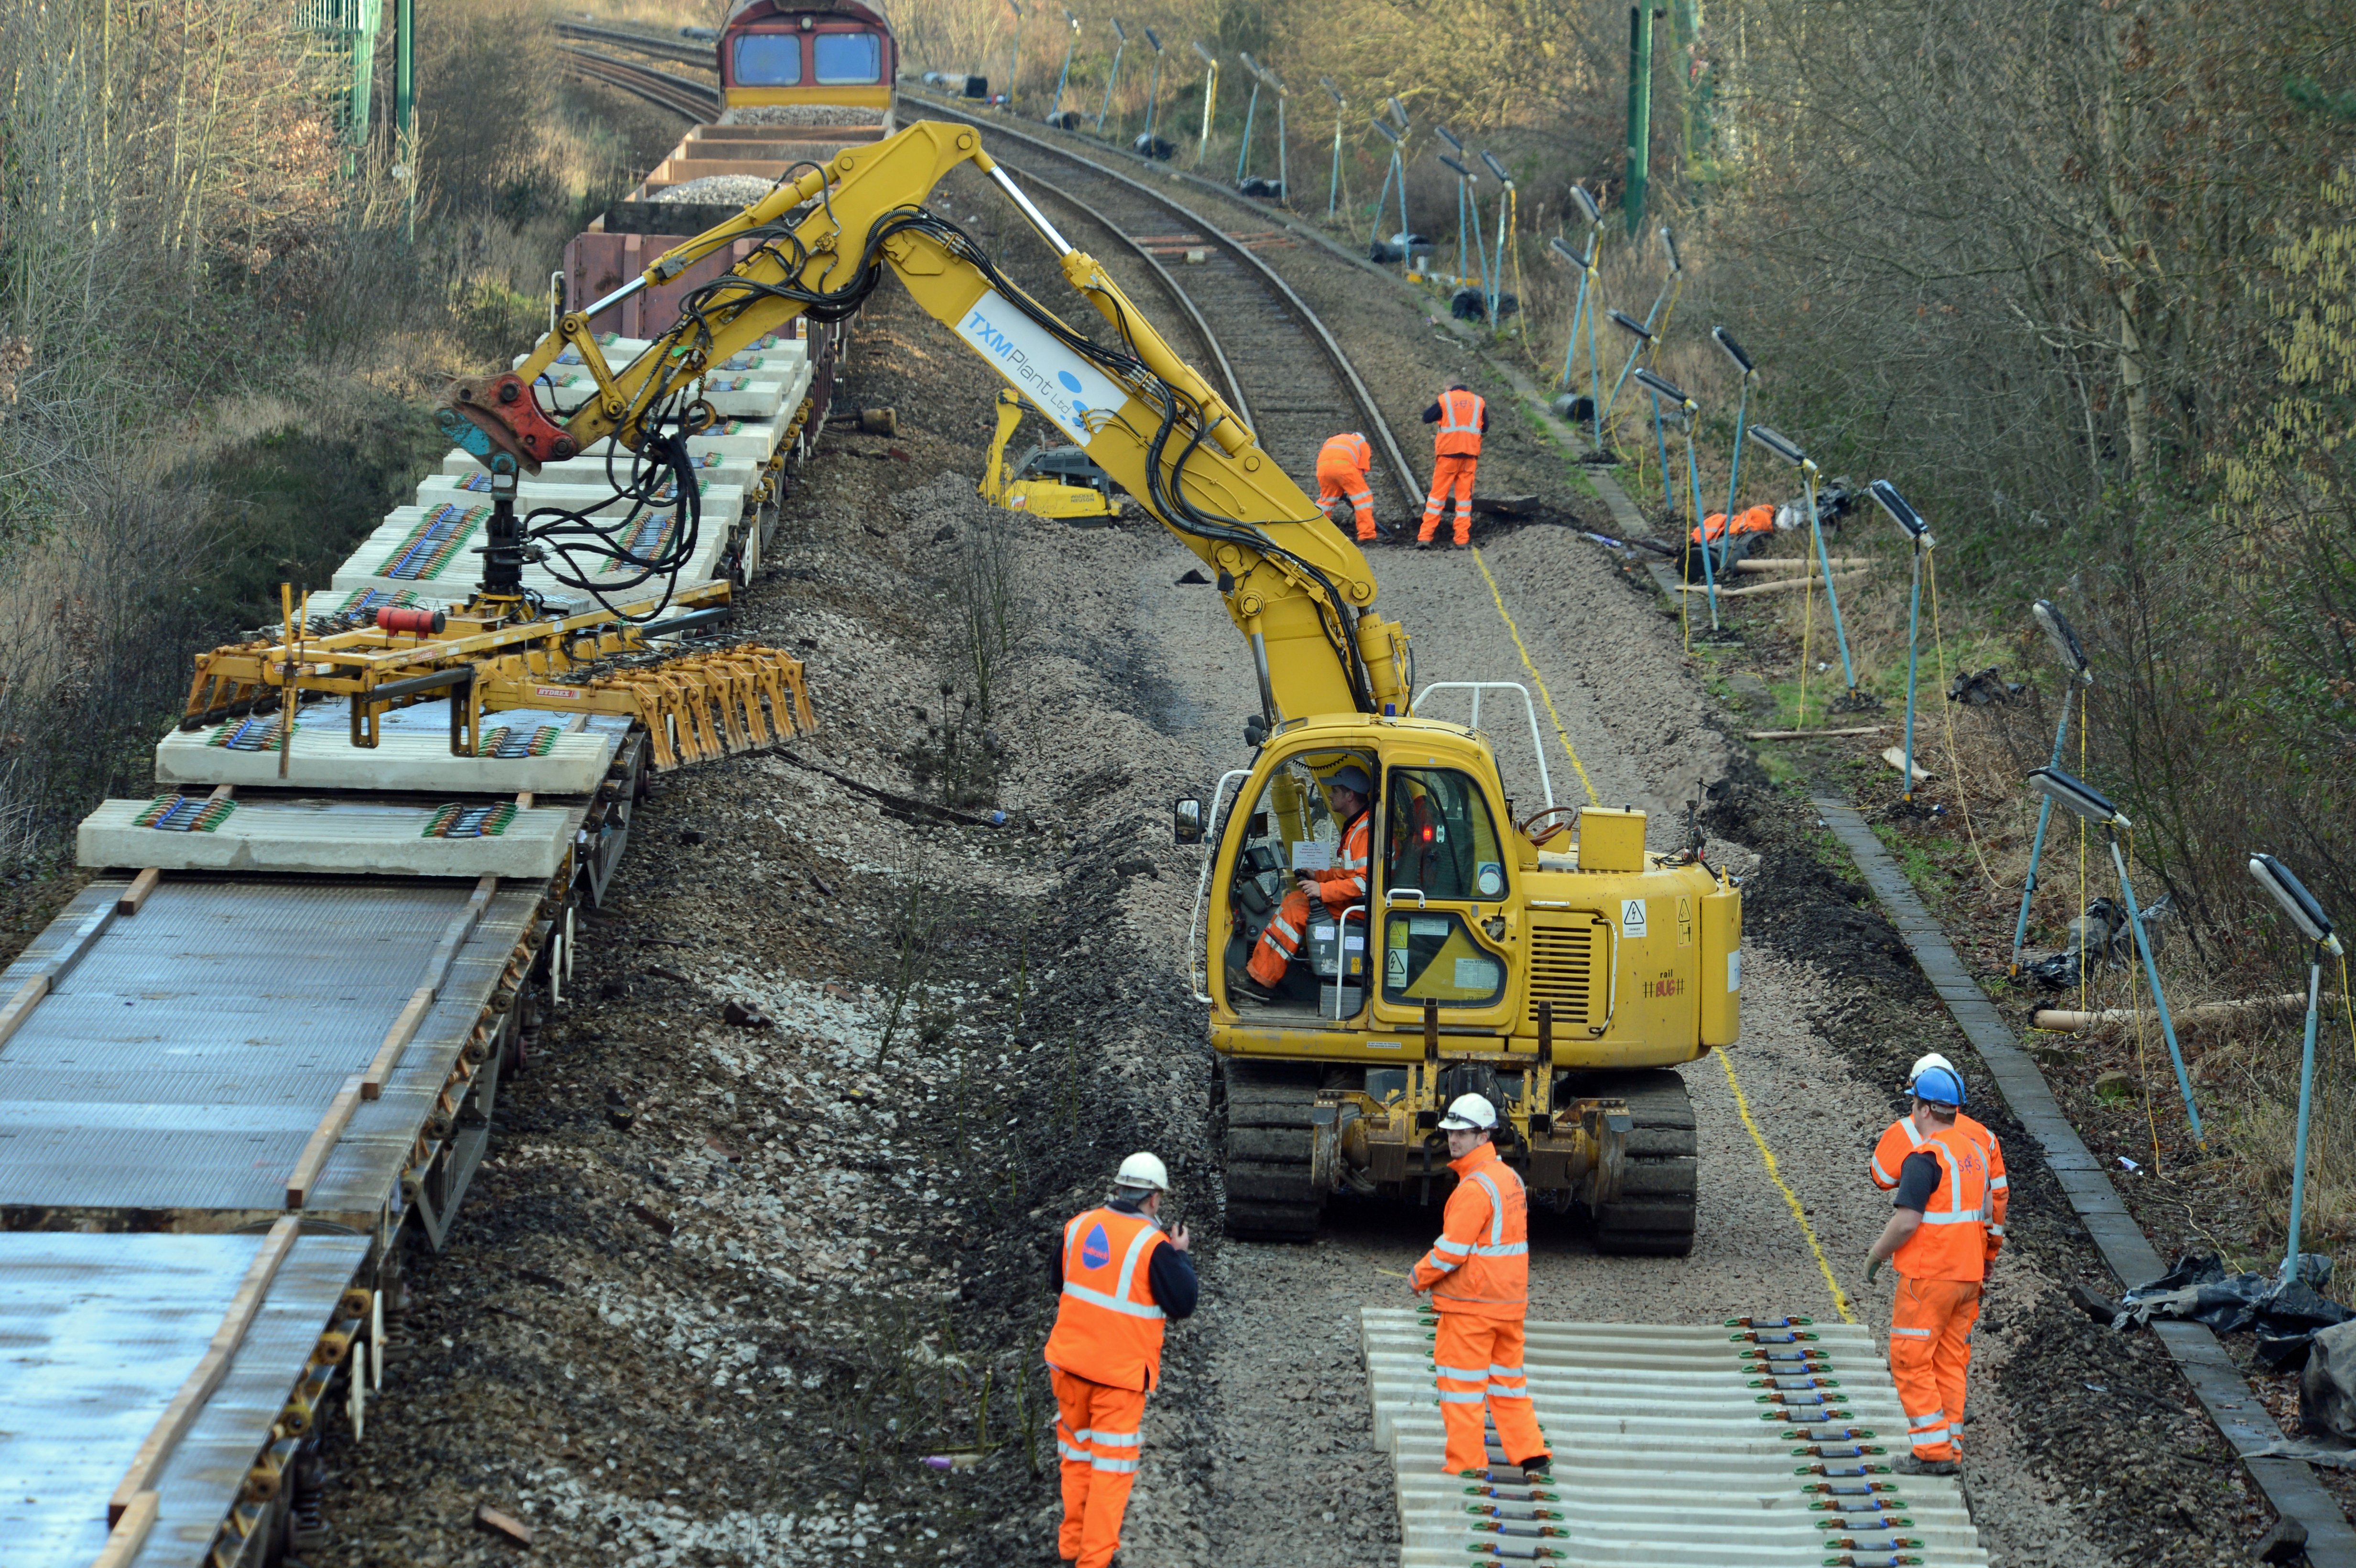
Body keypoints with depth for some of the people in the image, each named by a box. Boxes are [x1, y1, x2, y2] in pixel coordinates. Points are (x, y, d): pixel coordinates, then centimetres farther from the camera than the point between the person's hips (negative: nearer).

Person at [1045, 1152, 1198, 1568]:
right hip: (1121, 1369, -5)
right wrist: (1180, 1256, 2)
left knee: (1077, 1453, 21)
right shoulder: (1152, 1245, -16)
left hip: (1070, 1360, 5)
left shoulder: (1078, 1227, 1)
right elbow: (1182, 1304, -11)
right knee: (1112, 1464, 4)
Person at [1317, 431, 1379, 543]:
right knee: (1363, 498, 10)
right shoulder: (1363, 444, 32)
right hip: (1345, 465, -3)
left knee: (1325, 499, 26)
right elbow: (1361, 473, 26)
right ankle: (1367, 536, 5)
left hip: (1323, 466, 3)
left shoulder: (1331, 440, 42)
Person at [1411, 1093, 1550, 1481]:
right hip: (1510, 1302, 9)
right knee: (1508, 1378, 15)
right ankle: (1532, 1455, 13)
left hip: (1470, 1304, -9)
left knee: (1461, 1381, 1)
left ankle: (1467, 1461, 4)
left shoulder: (1475, 1187, -19)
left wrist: (1421, 1275, -4)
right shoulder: (1511, 1178, 10)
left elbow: (1453, 1249, -20)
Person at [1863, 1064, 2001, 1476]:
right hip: (1968, 1272, 8)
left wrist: (1876, 1257, -7)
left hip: (1929, 1274, -8)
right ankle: (1949, 1447, 14)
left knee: (1910, 1361, -1)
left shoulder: (1926, 1157, -17)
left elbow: (1906, 1222, -22)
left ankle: (1933, 1451, -5)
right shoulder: (1975, 1148, 10)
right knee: (1950, 1361, 13)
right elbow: (1986, 1208, 18)